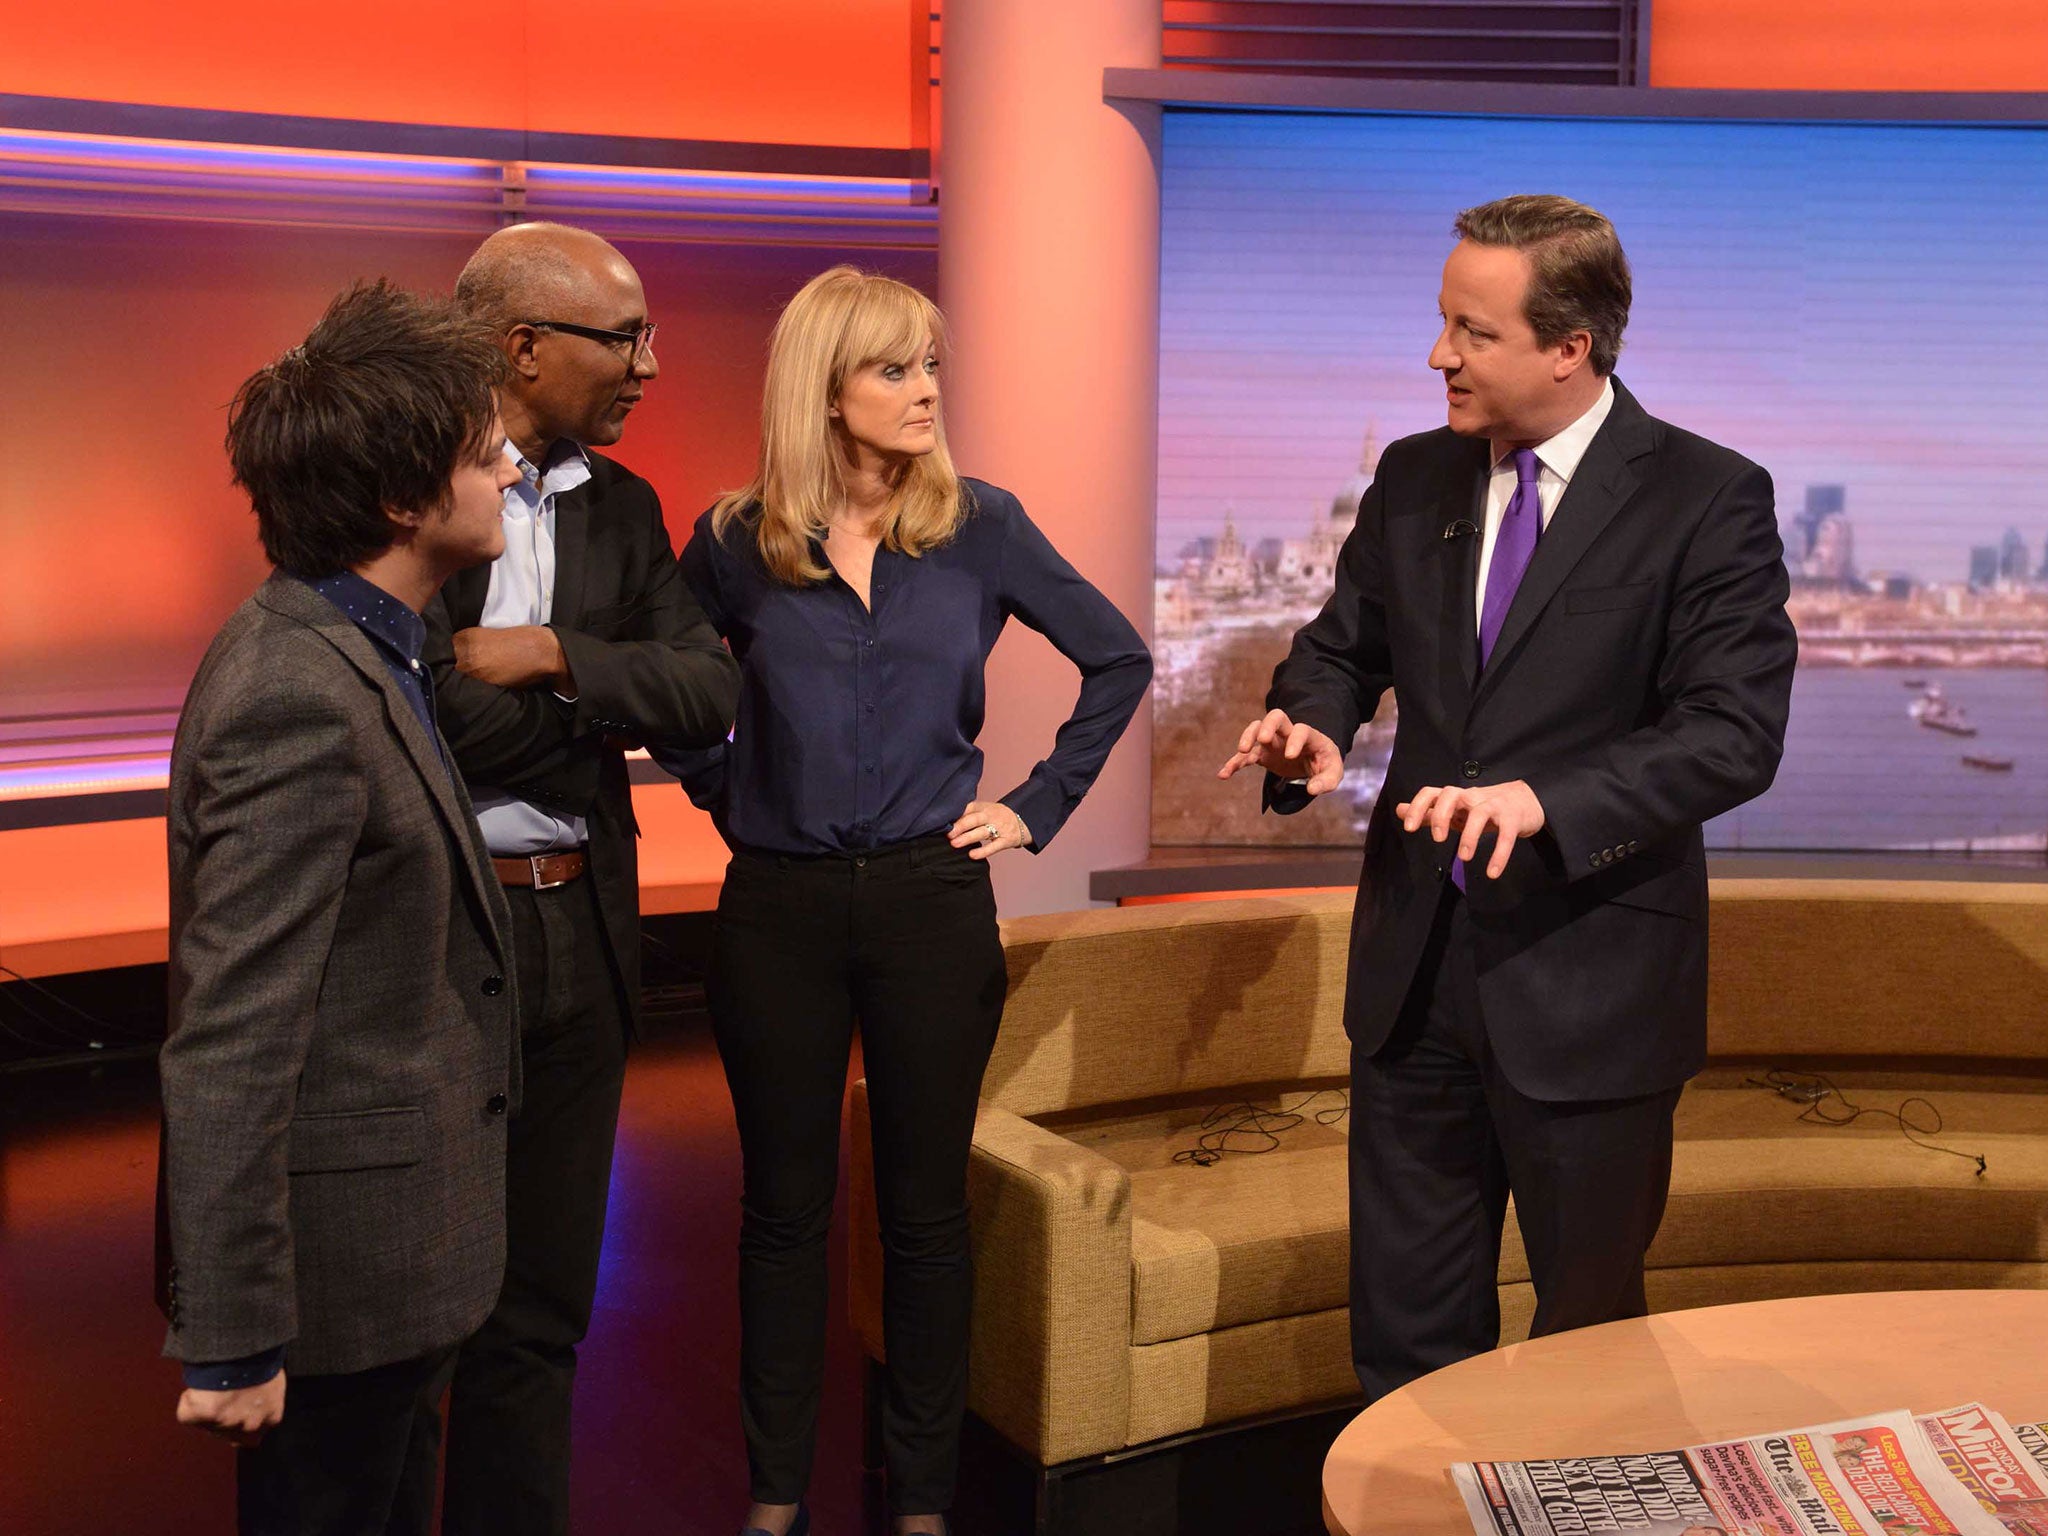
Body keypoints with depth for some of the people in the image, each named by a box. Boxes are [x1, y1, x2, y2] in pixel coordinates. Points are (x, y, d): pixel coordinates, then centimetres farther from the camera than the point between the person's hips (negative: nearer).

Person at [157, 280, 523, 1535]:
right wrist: (232, 1338, -24)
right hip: (345, 1253, -10)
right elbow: (232, 1042, -27)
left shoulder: (344, 652, 4)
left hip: (388, 1230, 10)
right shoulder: (300, 699, -26)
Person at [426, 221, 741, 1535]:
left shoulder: (622, 507, 10)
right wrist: (610, 703, -9)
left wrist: (553, 660, -14)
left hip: (578, 941, 6)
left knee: (539, 1305, 15)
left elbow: (713, 691, 0)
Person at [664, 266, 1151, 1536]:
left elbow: (1118, 661, 6)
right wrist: (726, 799, 6)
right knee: (785, 1205, 10)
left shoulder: (981, 528, -2)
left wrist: (1039, 806, 2)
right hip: (779, 905, 0)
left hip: (931, 898, 0)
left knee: (926, 1206, 8)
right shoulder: (737, 543, -1)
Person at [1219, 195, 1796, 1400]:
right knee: (1408, 1331, 14)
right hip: (1416, 972, 5)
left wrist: (1541, 801, -30)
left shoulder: (1709, 499, -10)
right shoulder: (1414, 478, 6)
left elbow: (1735, 734, -17)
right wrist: (1310, 726, -8)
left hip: (1592, 984, -4)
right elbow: (1344, 644, 16)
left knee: (1591, 1335, 13)